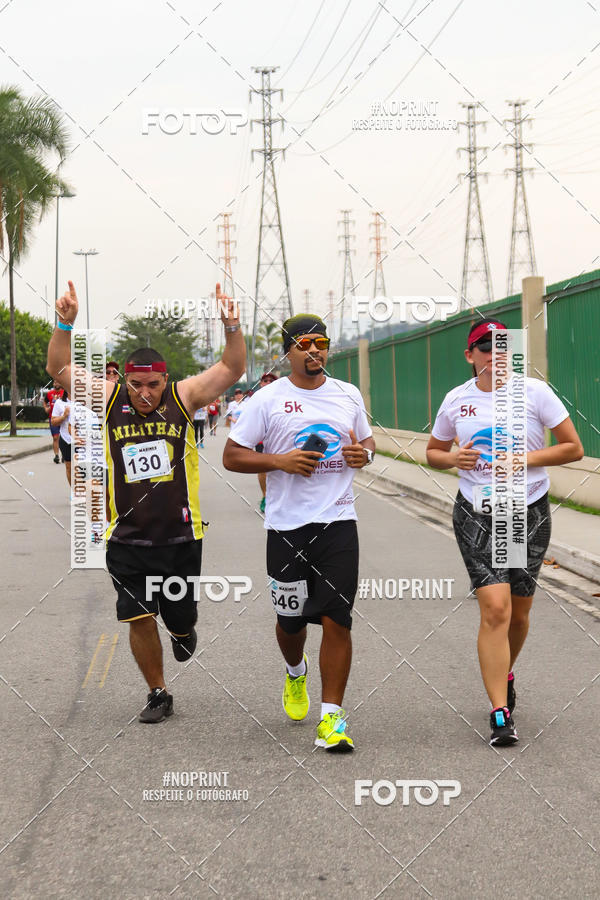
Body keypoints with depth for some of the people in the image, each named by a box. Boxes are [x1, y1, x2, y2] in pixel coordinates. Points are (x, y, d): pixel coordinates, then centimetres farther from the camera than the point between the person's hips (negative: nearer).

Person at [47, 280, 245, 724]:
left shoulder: (183, 397, -2)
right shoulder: (108, 399, 0)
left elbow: (233, 369, -4)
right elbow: (59, 368, -1)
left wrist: (232, 327, -20)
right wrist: (65, 324, -17)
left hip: (180, 535, 0)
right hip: (127, 539, 0)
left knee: (180, 619, 10)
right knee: (139, 618, -1)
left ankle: (183, 629, 49)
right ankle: (158, 693, 19)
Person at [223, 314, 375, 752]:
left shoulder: (349, 395, 10)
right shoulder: (268, 399, -1)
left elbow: (367, 440, 23)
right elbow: (232, 456, -1)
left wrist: (363, 453, 0)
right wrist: (281, 461, -15)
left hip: (338, 520, 1)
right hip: (287, 524, -1)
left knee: (337, 620, -7)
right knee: (290, 619, 11)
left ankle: (332, 716, 0)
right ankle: (296, 672, 45)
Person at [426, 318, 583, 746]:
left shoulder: (535, 391, -5)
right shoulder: (456, 400, 3)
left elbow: (573, 448, -3)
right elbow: (434, 451, 16)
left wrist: (525, 459, -16)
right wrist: (454, 458, -7)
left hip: (530, 513, 0)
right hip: (477, 514, 0)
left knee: (518, 612, 10)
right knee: (495, 609, -14)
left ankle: (505, 674, 41)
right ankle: (501, 714, -11)